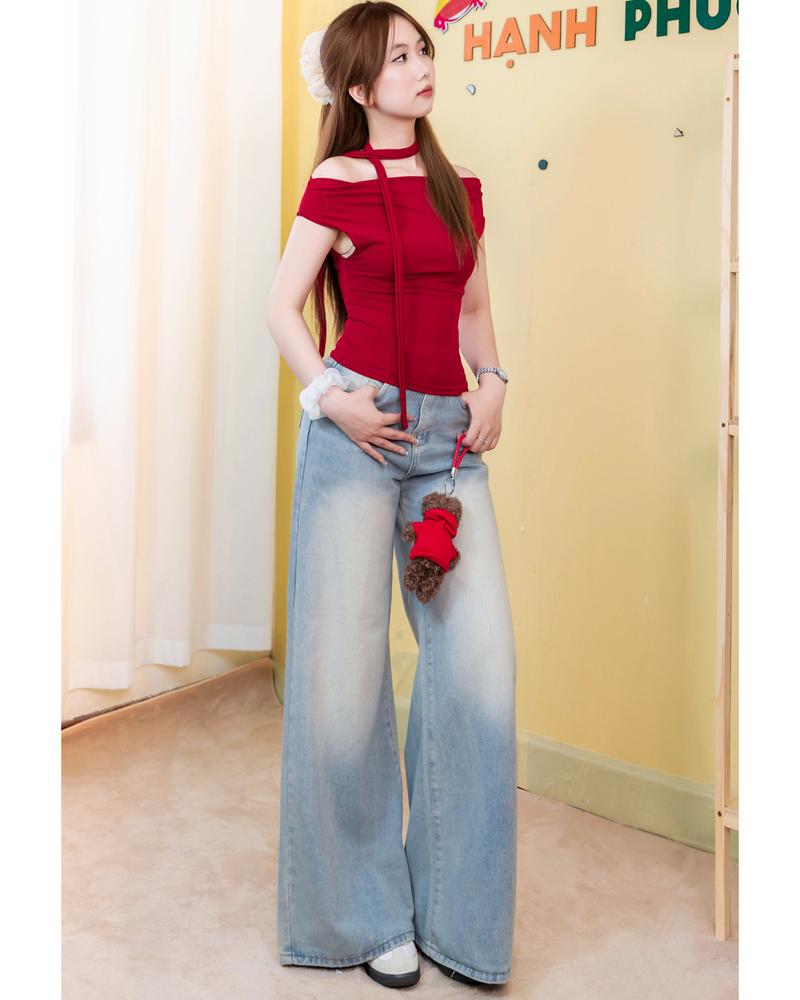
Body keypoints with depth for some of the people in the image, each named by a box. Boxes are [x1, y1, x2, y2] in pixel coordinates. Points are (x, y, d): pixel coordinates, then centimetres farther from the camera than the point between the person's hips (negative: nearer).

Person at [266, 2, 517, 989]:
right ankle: (365, 915, 19)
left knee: (481, 660, -3)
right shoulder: (338, 183, 2)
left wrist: (492, 380, 4)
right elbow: (281, 306, 1)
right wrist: (327, 397, -11)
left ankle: (456, 915, 15)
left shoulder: (458, 187, 15)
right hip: (359, 430, -4)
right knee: (347, 665, 0)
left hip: (450, 435, 5)